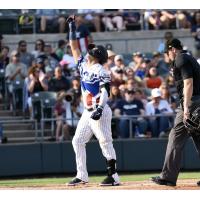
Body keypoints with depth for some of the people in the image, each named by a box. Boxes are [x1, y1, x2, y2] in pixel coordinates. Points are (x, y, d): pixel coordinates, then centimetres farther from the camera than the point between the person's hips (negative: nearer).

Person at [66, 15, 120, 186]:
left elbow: (105, 91, -18)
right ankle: (82, 176, 11)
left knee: (105, 142, -10)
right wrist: (72, 28, 18)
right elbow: (74, 48, 21)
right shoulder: (83, 65, 13)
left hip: (100, 112, -9)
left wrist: (100, 108, -31)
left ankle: (113, 176, -10)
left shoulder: (100, 70, -10)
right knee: (78, 141, 7)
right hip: (88, 112, 9)